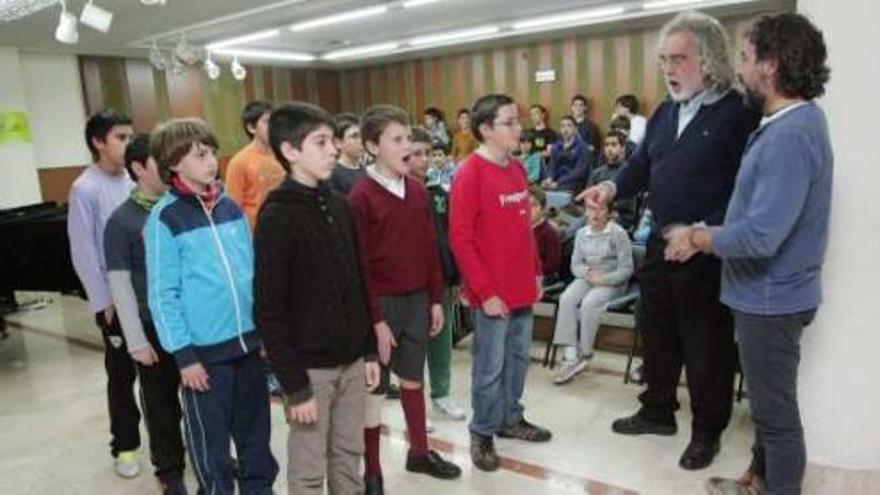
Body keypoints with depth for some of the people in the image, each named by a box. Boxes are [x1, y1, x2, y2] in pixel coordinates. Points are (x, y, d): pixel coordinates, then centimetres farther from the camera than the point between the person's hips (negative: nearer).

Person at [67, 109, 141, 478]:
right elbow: (83, 254, -10)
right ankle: (125, 445, 27)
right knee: (122, 375, 10)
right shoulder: (85, 190, -10)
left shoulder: (133, 181, 1)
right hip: (115, 300, -4)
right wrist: (104, 303, -9)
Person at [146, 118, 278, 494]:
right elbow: (162, 294, -10)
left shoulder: (230, 207, 6)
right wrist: (183, 354, -12)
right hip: (204, 349, -5)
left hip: (248, 340, 5)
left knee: (255, 430, 19)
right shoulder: (165, 218, -9)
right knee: (210, 440, 11)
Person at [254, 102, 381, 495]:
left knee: (349, 457, 19)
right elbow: (269, 311, -16)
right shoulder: (276, 217, -15)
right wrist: (294, 385, -16)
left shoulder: (339, 206, 6)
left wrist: (369, 350, 10)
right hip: (310, 367, -6)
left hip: (350, 361, 6)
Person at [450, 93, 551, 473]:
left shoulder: (518, 170, 8)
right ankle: (482, 433, 24)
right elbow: (460, 239, -17)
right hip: (492, 293, -7)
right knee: (490, 366, 6)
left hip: (522, 287, 7)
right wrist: (485, 292, -16)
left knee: (518, 357, 18)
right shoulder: (470, 174, -15)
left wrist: (536, 272, 15)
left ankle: (511, 418, 36)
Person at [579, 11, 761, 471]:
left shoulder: (739, 112, -14)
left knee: (706, 345, 9)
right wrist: (613, 186, -7)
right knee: (658, 335, 19)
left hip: (707, 253, -7)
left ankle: (707, 431, 28)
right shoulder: (665, 112, 10)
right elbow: (642, 166, 12)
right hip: (660, 245, 7)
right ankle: (657, 412, 38)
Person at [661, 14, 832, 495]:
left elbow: (761, 237, -31)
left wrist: (698, 238, -17)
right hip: (766, 293, 10)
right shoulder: (788, 123, 7)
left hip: (771, 297, -10)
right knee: (767, 400, 25)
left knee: (776, 408, 9)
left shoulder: (791, 135, -26)